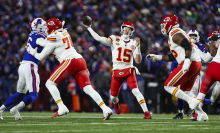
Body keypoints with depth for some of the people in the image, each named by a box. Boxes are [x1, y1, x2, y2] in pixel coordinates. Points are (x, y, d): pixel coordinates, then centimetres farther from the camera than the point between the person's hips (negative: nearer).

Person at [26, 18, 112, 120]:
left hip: (70, 62, -8)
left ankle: (61, 108, -11)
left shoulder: (53, 37, -1)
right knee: (88, 88, -1)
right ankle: (105, 108, -17)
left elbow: (41, 57, 6)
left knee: (50, 83, 2)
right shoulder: (64, 32, 21)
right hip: (80, 61, 8)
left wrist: (33, 52, 24)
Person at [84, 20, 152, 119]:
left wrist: (137, 47, -13)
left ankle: (147, 113, -22)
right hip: (117, 72, 1)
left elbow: (138, 61, -2)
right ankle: (116, 103, 47)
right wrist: (89, 28, -11)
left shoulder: (133, 43, 4)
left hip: (128, 71, -1)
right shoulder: (114, 39, 3)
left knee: (136, 91, -21)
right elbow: (99, 39, -10)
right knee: (113, 96, 8)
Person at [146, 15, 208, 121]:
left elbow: (188, 46, -23)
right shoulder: (176, 34, 25)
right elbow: (173, 56, 29)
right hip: (197, 64, 10)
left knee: (168, 86, -4)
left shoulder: (175, 34, -7)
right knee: (185, 90, 21)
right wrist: (157, 57, 30)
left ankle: (191, 101, -14)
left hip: (190, 64, -10)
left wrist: (187, 60, -35)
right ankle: (201, 114, 12)